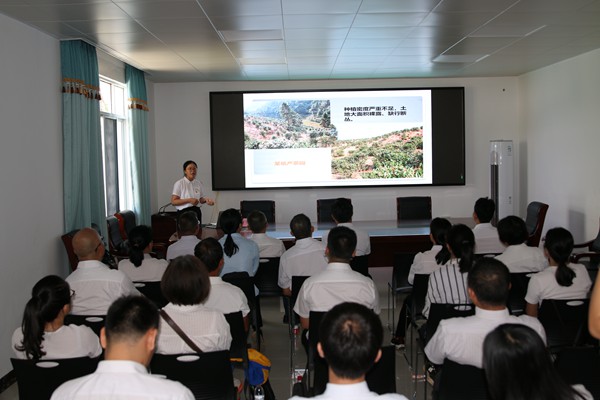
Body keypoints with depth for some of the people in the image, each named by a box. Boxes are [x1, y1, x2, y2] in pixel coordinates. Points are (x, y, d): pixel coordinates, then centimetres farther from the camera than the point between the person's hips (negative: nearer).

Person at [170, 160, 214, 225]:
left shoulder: (199, 183, 9)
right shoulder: (179, 183, -6)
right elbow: (173, 201, -9)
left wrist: (206, 199, -7)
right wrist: (189, 200, -19)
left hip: (197, 212, 5)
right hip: (184, 212, -5)